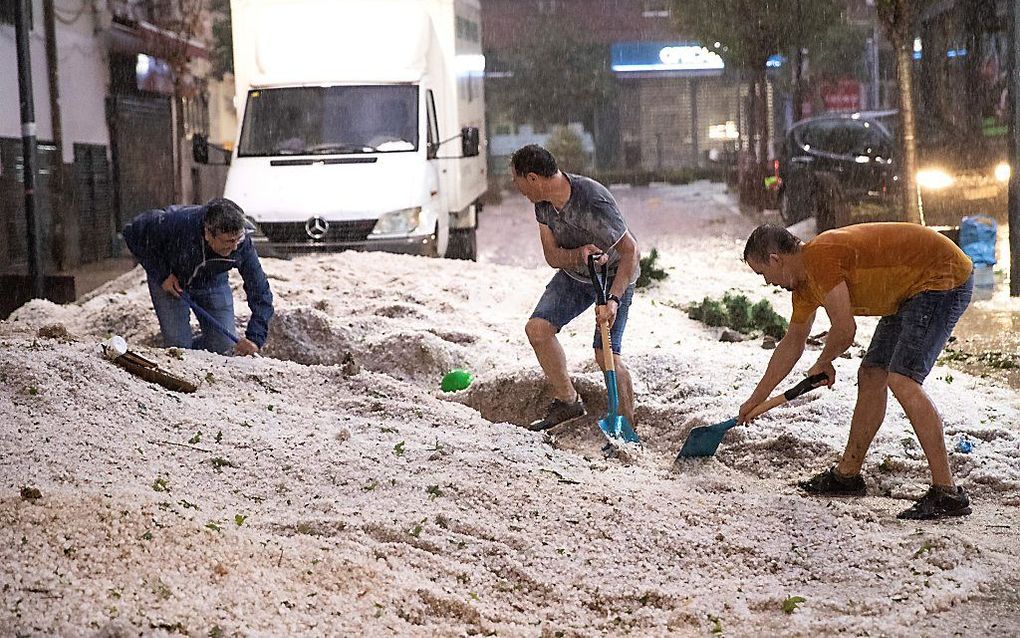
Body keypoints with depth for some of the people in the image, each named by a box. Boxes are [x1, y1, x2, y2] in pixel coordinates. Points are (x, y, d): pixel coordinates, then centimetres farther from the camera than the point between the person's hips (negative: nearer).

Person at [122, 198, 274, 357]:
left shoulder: (242, 243, -32)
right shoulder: (177, 223, -40)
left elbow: (260, 292, -25)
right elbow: (133, 232, -22)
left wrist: (255, 339, -37)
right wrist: (161, 276, -24)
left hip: (212, 281, 3)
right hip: (169, 279, -2)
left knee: (224, 343, -6)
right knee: (178, 344, -12)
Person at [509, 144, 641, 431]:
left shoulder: (593, 201, -35)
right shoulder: (543, 202, -12)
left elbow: (630, 251, -30)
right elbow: (552, 256, -12)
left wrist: (613, 299, -39)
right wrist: (579, 255, -35)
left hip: (614, 275, -7)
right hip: (574, 273, 7)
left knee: (606, 354, -16)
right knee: (537, 328, -4)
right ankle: (567, 401, 11)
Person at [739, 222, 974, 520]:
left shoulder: (820, 256, -22)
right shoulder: (804, 280, 10)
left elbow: (844, 330, -22)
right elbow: (792, 343, 24)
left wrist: (823, 363, 1)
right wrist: (756, 399, 29)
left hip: (944, 278, -11)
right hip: (913, 291, 11)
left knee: (902, 380, -21)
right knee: (871, 377, 12)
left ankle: (947, 493, -22)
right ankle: (847, 475, 24)